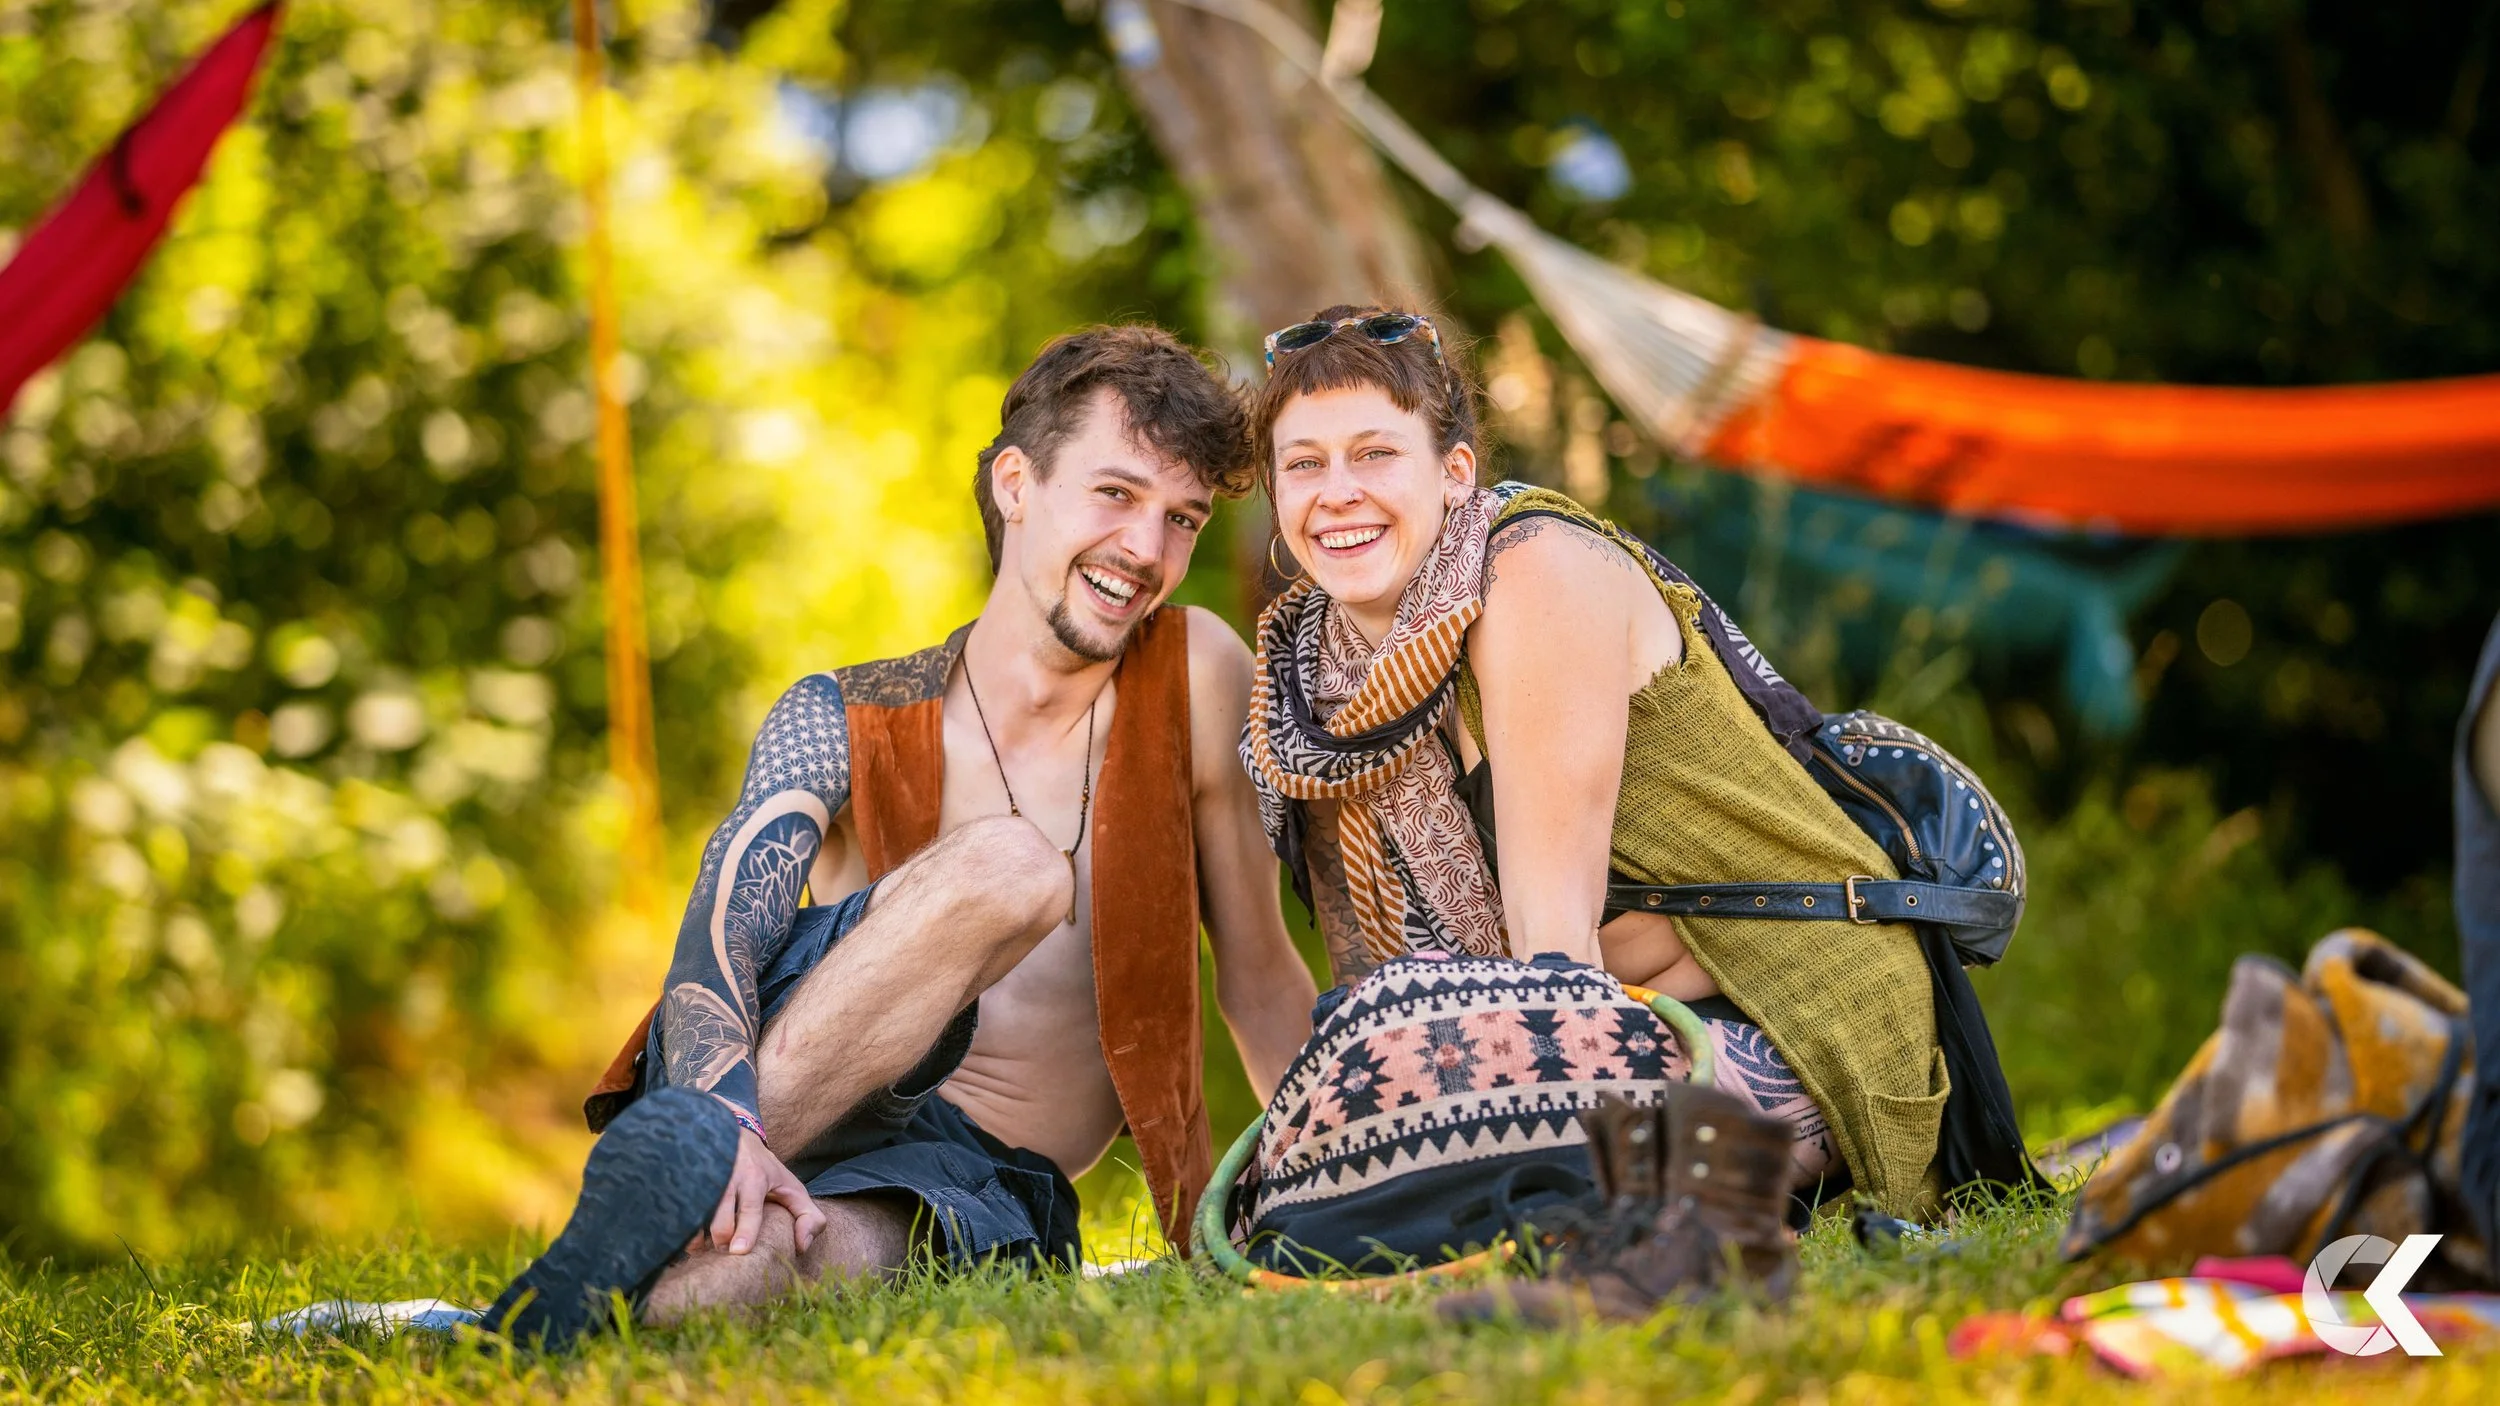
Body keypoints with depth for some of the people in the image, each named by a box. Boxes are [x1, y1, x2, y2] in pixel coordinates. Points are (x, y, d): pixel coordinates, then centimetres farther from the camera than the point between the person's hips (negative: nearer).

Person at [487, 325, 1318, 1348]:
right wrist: (726, 1126, -34)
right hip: (765, 1105, 0)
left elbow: (1262, 978, 14)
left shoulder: (1197, 675, 6)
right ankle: (684, 1174, -41)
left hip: (979, 1191, 0)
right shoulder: (842, 725, 3)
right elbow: (714, 945, -13)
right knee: (1004, 865, -31)